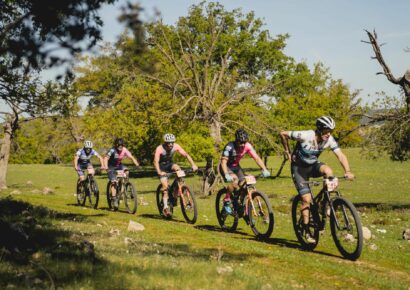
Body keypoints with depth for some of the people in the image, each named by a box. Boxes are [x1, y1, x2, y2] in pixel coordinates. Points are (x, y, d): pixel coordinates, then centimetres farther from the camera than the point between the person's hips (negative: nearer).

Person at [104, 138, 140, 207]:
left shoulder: (124, 150, -16)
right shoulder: (112, 150, -27)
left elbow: (131, 157, -17)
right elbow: (106, 158, -36)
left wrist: (137, 164, -34)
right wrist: (106, 167, -52)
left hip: (119, 165, 4)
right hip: (111, 167, -4)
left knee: (126, 171, -25)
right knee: (113, 182, -16)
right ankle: (114, 198, -9)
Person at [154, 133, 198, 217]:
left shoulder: (176, 146, -20)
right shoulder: (160, 149, -29)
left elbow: (186, 155, -22)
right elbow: (156, 161, -37)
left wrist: (193, 165, -36)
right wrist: (159, 172, -53)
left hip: (169, 164, 3)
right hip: (162, 166, -3)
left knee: (178, 169, -28)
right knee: (165, 186, -18)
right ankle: (165, 207, -12)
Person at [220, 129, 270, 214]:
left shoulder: (247, 146, -19)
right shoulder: (229, 147, -31)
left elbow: (256, 158, -19)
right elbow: (223, 161, -36)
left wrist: (264, 170, -33)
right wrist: (226, 175, -51)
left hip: (236, 166, 5)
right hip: (226, 167, -5)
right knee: (235, 181, -31)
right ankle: (226, 201, -13)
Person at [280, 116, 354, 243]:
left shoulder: (329, 140, -17)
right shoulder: (305, 136, -29)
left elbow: (340, 155, -23)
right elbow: (283, 134, -19)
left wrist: (347, 171, -39)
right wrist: (288, 152, -9)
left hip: (313, 165, 4)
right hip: (299, 168, -3)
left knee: (328, 171, -30)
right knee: (306, 198, -14)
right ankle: (307, 231, -1)